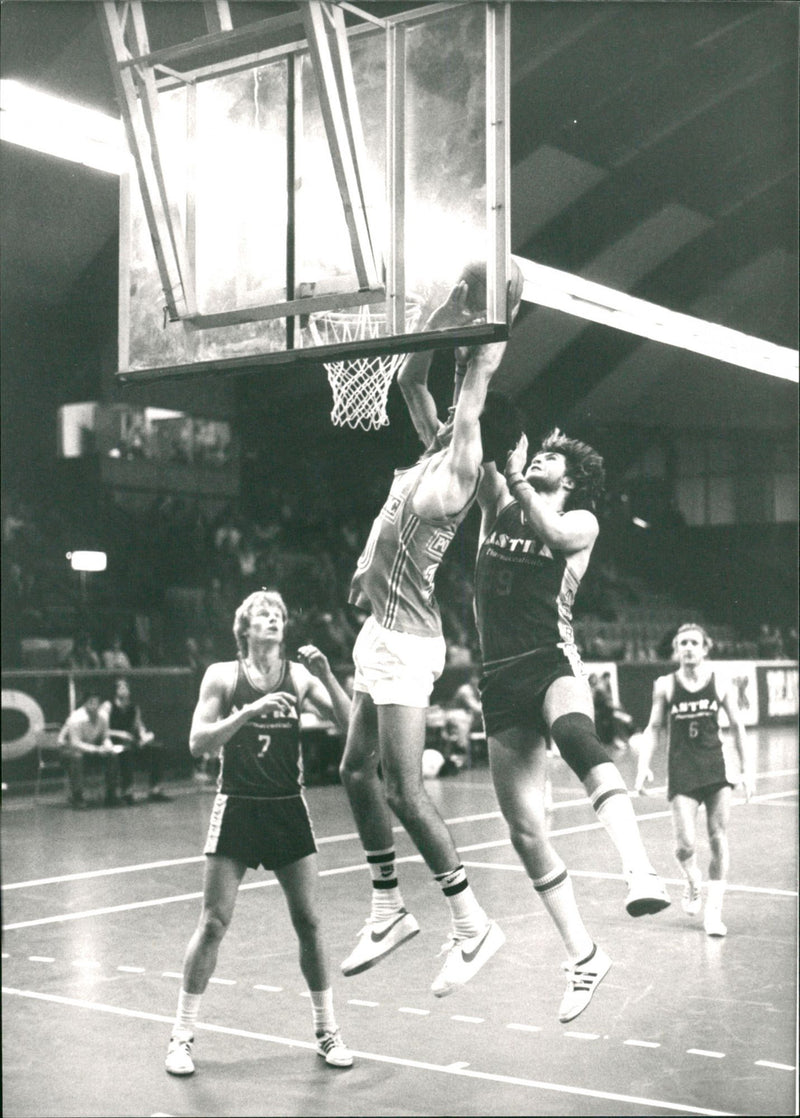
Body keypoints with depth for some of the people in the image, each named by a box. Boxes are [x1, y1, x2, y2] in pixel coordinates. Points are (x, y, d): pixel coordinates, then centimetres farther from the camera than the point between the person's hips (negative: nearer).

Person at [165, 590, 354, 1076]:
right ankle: (183, 1035, 11)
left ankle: (328, 1030, 18)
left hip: (289, 810, 2)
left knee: (308, 921, 4)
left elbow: (350, 725, -6)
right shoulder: (223, 675, -1)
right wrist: (247, 712, -22)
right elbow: (198, 742, -9)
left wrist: (325, 674, -18)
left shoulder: (300, 676, 2)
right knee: (214, 922, -2)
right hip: (237, 808, -1)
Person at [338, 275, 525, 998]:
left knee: (403, 788, -11)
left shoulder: (461, 468, -13)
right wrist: (449, 311, 11)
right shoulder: (439, 450, 10)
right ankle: (389, 910, 24)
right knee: (358, 771, 14)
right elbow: (411, 382, 18)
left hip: (404, 639, -10)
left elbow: (474, 384, -18)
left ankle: (472, 926, -2)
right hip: (381, 632, 10)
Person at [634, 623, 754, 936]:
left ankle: (713, 911, 8)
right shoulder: (665, 686, 0)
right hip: (681, 772, -1)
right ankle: (693, 882, 25)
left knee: (718, 840, -3)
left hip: (716, 768, 1)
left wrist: (748, 769, 3)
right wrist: (643, 767, -2)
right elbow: (654, 728, 7)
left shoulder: (720, 684, 1)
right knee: (685, 845, -9)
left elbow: (737, 728, 8)